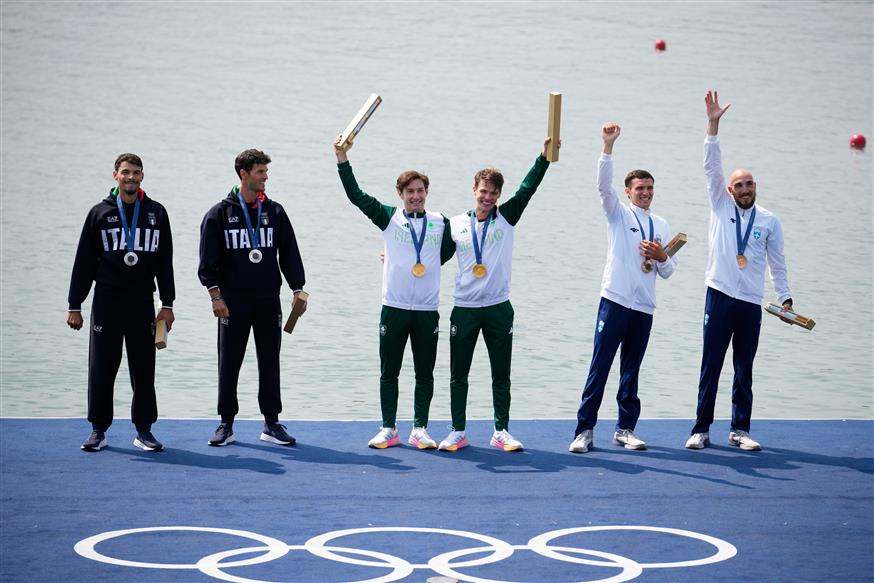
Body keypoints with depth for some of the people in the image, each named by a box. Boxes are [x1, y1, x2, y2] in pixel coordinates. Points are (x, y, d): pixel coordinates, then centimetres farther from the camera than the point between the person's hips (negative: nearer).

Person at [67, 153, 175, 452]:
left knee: (144, 370, 3)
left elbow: (165, 261, 10)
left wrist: (167, 304, 5)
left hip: (143, 304, 1)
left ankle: (144, 430, 10)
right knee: (102, 369, 1)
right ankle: (98, 430, 9)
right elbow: (83, 262, 5)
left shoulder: (156, 213, 8)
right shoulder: (100, 213, 4)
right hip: (106, 303, -1)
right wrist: (74, 306, 1)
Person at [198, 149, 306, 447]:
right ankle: (226, 424, 9)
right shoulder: (220, 213, 0)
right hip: (233, 301, -2)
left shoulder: (274, 212, 9)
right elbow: (209, 259, -1)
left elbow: (289, 253, 10)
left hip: (268, 300, 2)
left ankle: (271, 423, 9)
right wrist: (215, 295, -9)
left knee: (269, 363, 4)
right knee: (229, 364, 2)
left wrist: (297, 290, 3)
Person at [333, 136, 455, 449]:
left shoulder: (442, 224, 6)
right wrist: (342, 158, -11)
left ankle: (419, 429, 11)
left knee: (424, 373, 4)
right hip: (394, 308, -1)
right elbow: (356, 195, -3)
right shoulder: (389, 218, 2)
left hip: (427, 310, 1)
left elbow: (448, 251, 20)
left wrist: (410, 263, 11)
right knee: (388, 372, 4)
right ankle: (388, 429, 11)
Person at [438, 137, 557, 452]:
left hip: (498, 307, -1)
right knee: (458, 375, 4)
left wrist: (544, 157, -20)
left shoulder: (506, 218, 2)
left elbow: (528, 188, -8)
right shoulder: (455, 224, 5)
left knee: (501, 375, 4)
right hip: (464, 308, 1)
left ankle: (501, 431, 11)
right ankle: (458, 432, 12)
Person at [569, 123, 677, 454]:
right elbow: (604, 184, -13)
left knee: (631, 371, 9)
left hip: (644, 308, 4)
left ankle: (625, 429, 15)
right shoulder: (618, 214, 5)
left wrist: (661, 258, -5)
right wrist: (608, 145, -24)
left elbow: (667, 273, 18)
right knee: (599, 368, -7)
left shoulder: (662, 226, 17)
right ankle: (584, 430, -6)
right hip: (615, 301, -4)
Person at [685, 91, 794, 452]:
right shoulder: (721, 206, 5)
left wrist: (785, 297, 6)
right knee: (711, 366, 0)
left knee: (744, 370, 5)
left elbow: (777, 262, 12)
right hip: (720, 296, -1)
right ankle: (701, 430, 3)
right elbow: (712, 167, -5)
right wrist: (713, 125, -14)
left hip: (751, 303, 1)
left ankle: (740, 430, 11)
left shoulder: (769, 221, 8)